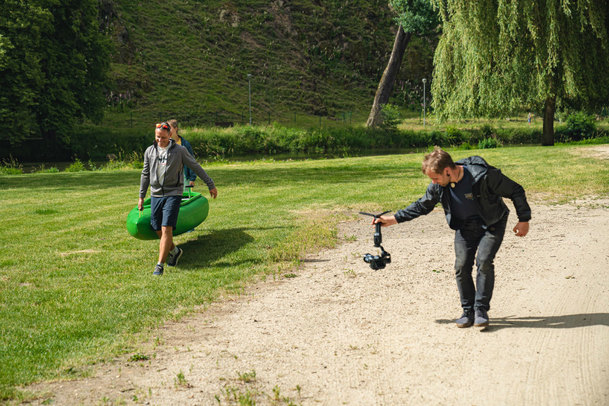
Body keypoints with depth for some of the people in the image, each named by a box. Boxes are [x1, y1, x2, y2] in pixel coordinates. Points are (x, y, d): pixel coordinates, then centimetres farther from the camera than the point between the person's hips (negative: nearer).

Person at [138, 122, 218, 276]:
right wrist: (141, 196, 18)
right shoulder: (149, 151, 7)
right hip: (156, 195, 4)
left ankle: (160, 265, -12)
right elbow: (145, 174, 17)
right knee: (159, 230, 8)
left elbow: (196, 168, 3)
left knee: (166, 229, -14)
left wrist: (211, 185, 6)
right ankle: (175, 251, 34)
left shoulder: (179, 151, -4)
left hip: (173, 195, -4)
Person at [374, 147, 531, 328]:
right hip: (464, 227, 4)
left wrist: (523, 220, -14)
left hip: (491, 225, -4)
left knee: (484, 262, -19)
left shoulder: (483, 176, -30)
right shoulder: (437, 186, -14)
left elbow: (516, 191, -18)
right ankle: (468, 311, 7)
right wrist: (394, 219, 1)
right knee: (462, 266, -8)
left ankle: (481, 310, -6)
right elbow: (422, 206, 6)